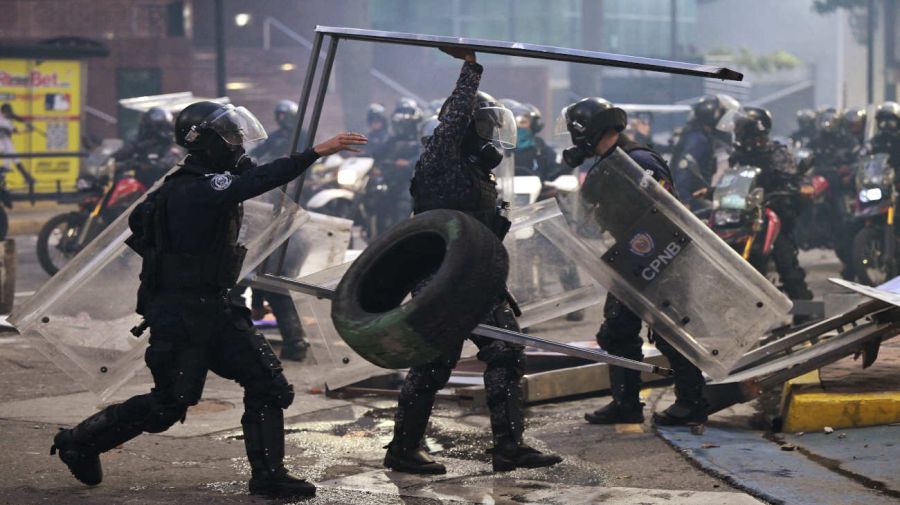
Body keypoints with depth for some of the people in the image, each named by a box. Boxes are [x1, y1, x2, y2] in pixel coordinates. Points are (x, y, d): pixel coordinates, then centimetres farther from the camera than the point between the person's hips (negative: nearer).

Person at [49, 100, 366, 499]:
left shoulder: (194, 184, 9)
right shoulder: (195, 190, -21)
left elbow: (140, 218, 20)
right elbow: (258, 180, -36)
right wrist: (316, 152, -41)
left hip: (212, 310, 10)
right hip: (180, 316, -10)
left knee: (267, 383, 0)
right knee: (168, 404, 0)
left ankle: (268, 475, 4)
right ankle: (79, 442, 18)